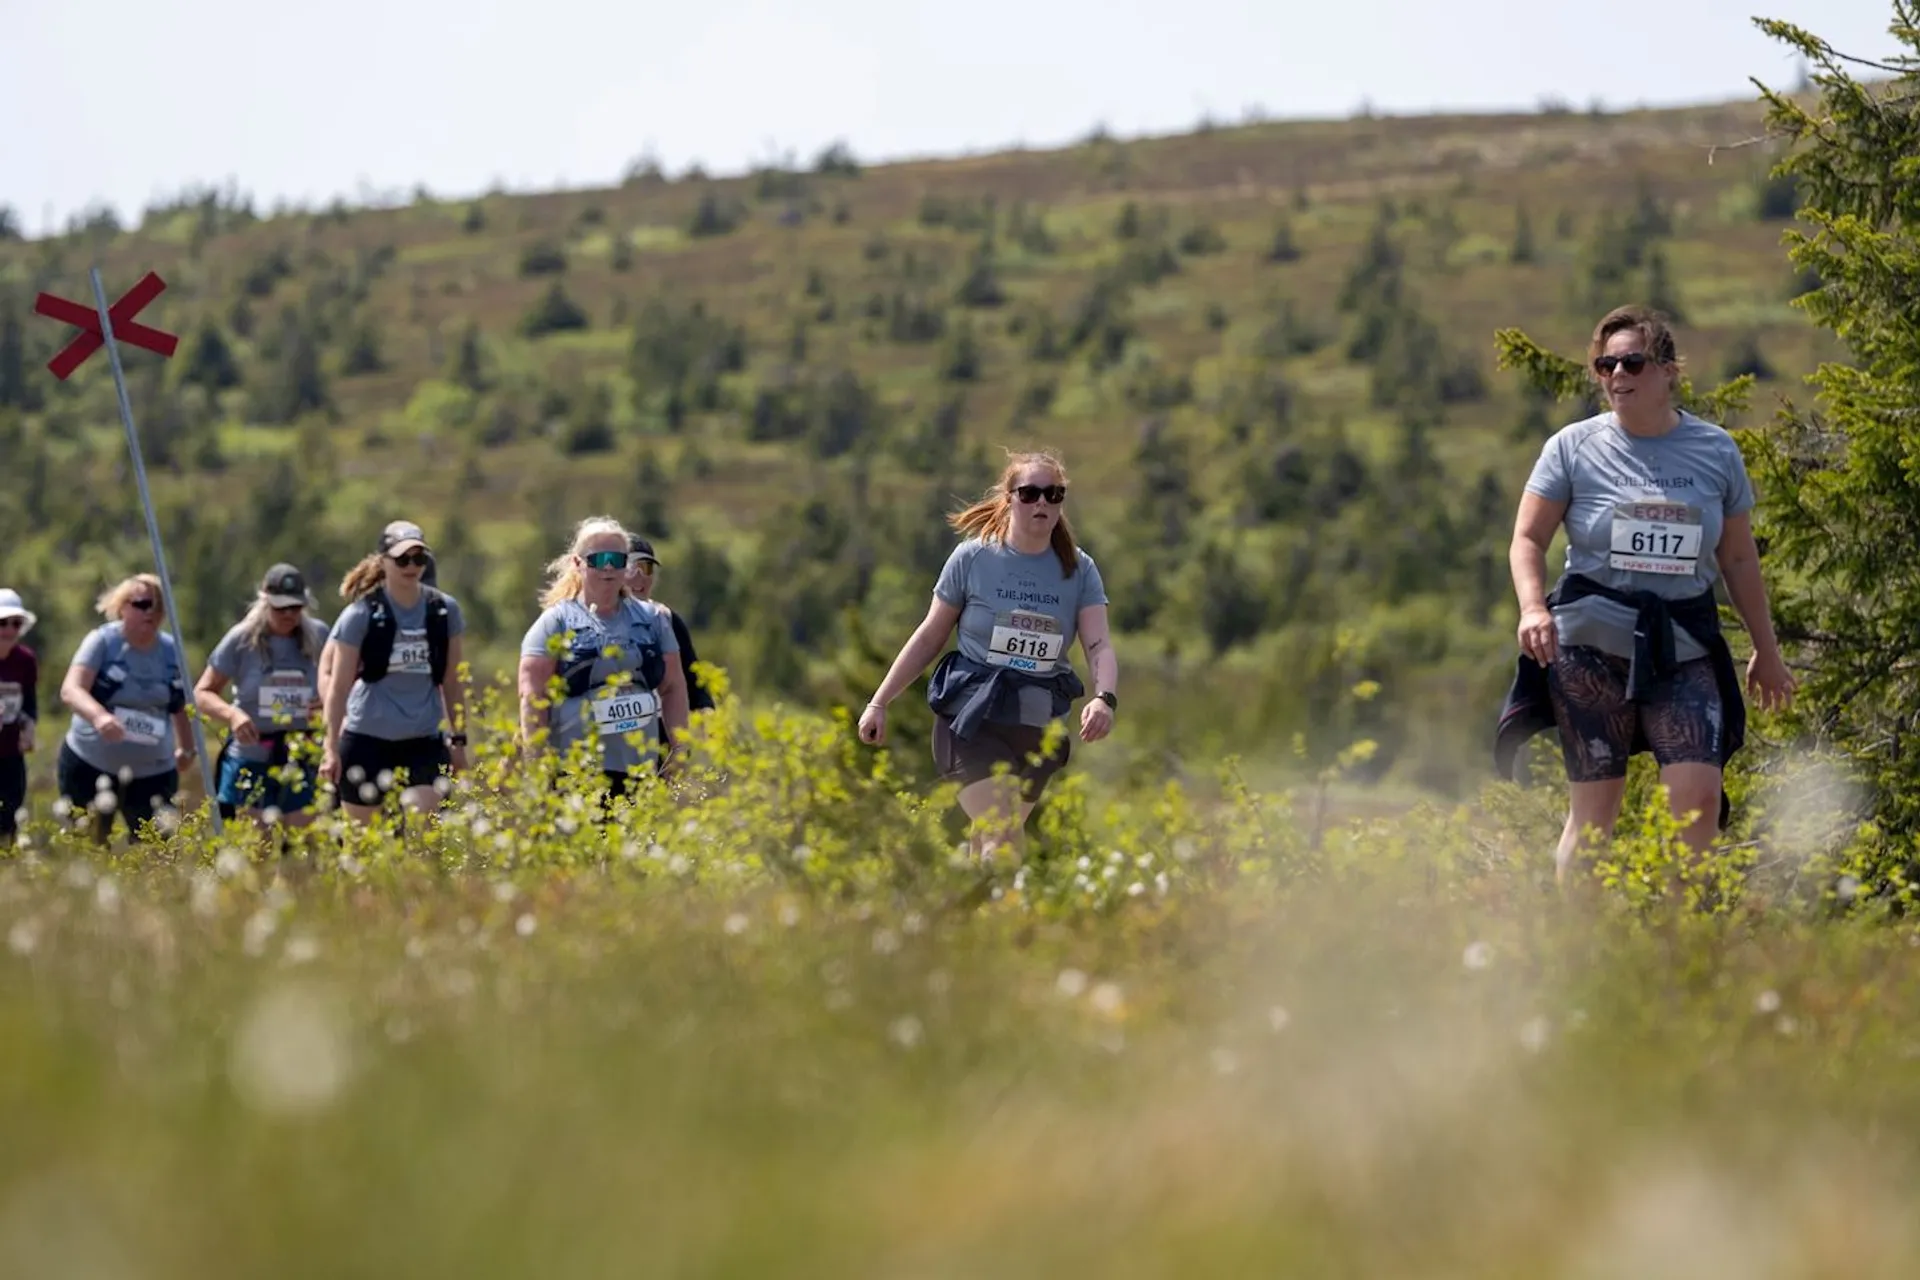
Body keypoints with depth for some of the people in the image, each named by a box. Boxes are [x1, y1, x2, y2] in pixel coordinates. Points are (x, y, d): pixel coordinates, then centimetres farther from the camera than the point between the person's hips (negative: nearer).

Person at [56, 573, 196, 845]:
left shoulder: (172, 651, 3)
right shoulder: (103, 641, -10)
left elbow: (180, 705, 21)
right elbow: (70, 690, -24)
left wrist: (186, 747, 27)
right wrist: (98, 716, -43)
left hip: (153, 772, 3)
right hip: (89, 766, -3)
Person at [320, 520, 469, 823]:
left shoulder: (445, 611, 5)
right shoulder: (362, 614, -4)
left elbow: (452, 681, 13)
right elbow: (339, 685, -2)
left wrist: (458, 739, 12)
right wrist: (331, 747, -7)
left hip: (424, 741, 2)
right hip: (367, 739, -2)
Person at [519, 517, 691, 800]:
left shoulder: (651, 620, 14)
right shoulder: (556, 623, 2)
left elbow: (673, 688, 15)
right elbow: (533, 697, -4)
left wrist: (677, 753, 7)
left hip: (643, 767, 4)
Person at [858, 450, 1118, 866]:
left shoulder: (1079, 569, 2)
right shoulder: (973, 558, -4)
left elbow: (1100, 646, -8)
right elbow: (930, 636, 5)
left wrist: (1105, 698, -30)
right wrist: (879, 703, 5)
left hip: (1039, 728, 3)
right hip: (973, 720, -3)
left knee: (991, 843, 7)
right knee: (1002, 838, -19)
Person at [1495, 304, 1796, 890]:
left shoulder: (1716, 451, 6)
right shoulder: (1573, 447, 1)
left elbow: (1738, 557, 15)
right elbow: (1527, 539, 2)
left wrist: (1766, 649, 19)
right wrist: (1533, 607, -17)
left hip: (1684, 645, 2)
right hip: (1592, 642, -1)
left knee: (1699, 797, -13)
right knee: (1595, 805, -2)